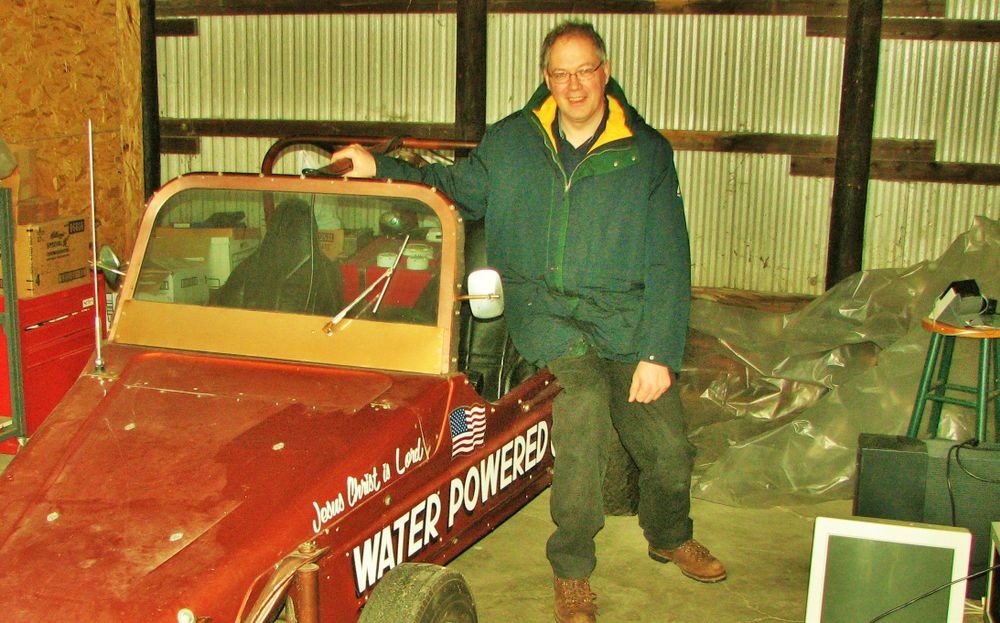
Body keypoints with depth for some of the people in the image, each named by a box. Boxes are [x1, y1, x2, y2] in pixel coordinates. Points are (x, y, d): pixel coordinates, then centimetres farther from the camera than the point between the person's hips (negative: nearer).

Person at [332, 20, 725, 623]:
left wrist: (658, 353, -10)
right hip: (542, 306, -1)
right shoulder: (509, 142, 4)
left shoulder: (647, 152, -1)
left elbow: (668, 263, -3)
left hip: (623, 313, 1)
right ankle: (572, 570, -6)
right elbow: (457, 188, 19)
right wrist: (381, 168, 5)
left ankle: (670, 537, 40)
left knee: (669, 447, 4)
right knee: (583, 404, -26)